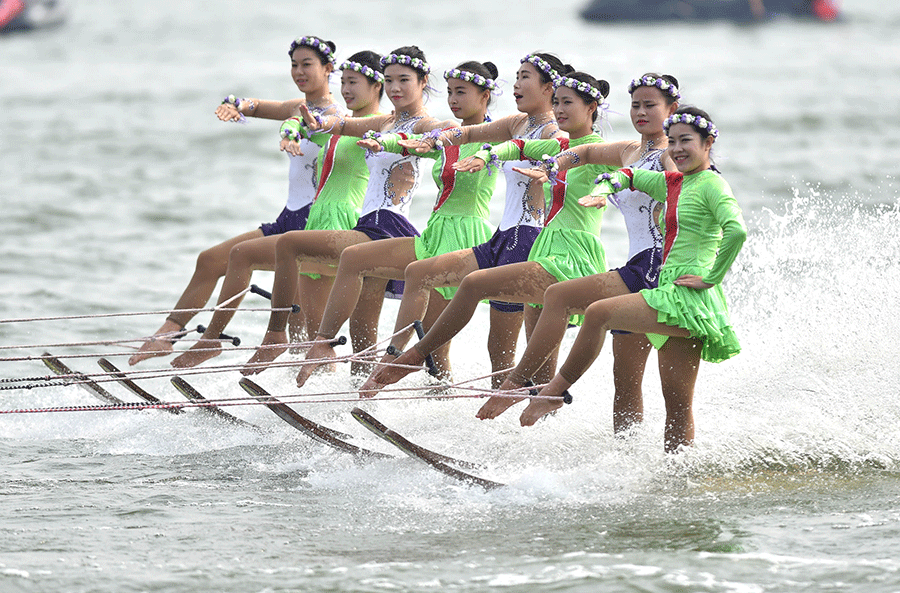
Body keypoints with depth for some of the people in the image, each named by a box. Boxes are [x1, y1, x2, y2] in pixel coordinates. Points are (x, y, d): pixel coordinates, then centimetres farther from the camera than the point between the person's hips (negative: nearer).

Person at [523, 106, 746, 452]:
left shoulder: (711, 185, -6)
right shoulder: (672, 183, 18)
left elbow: (736, 231, -23)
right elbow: (628, 176, 31)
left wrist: (711, 277, -19)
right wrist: (603, 188, 9)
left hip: (689, 298, -9)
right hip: (677, 304, 9)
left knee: (598, 313, -16)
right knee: (677, 406, 7)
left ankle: (555, 391, -5)